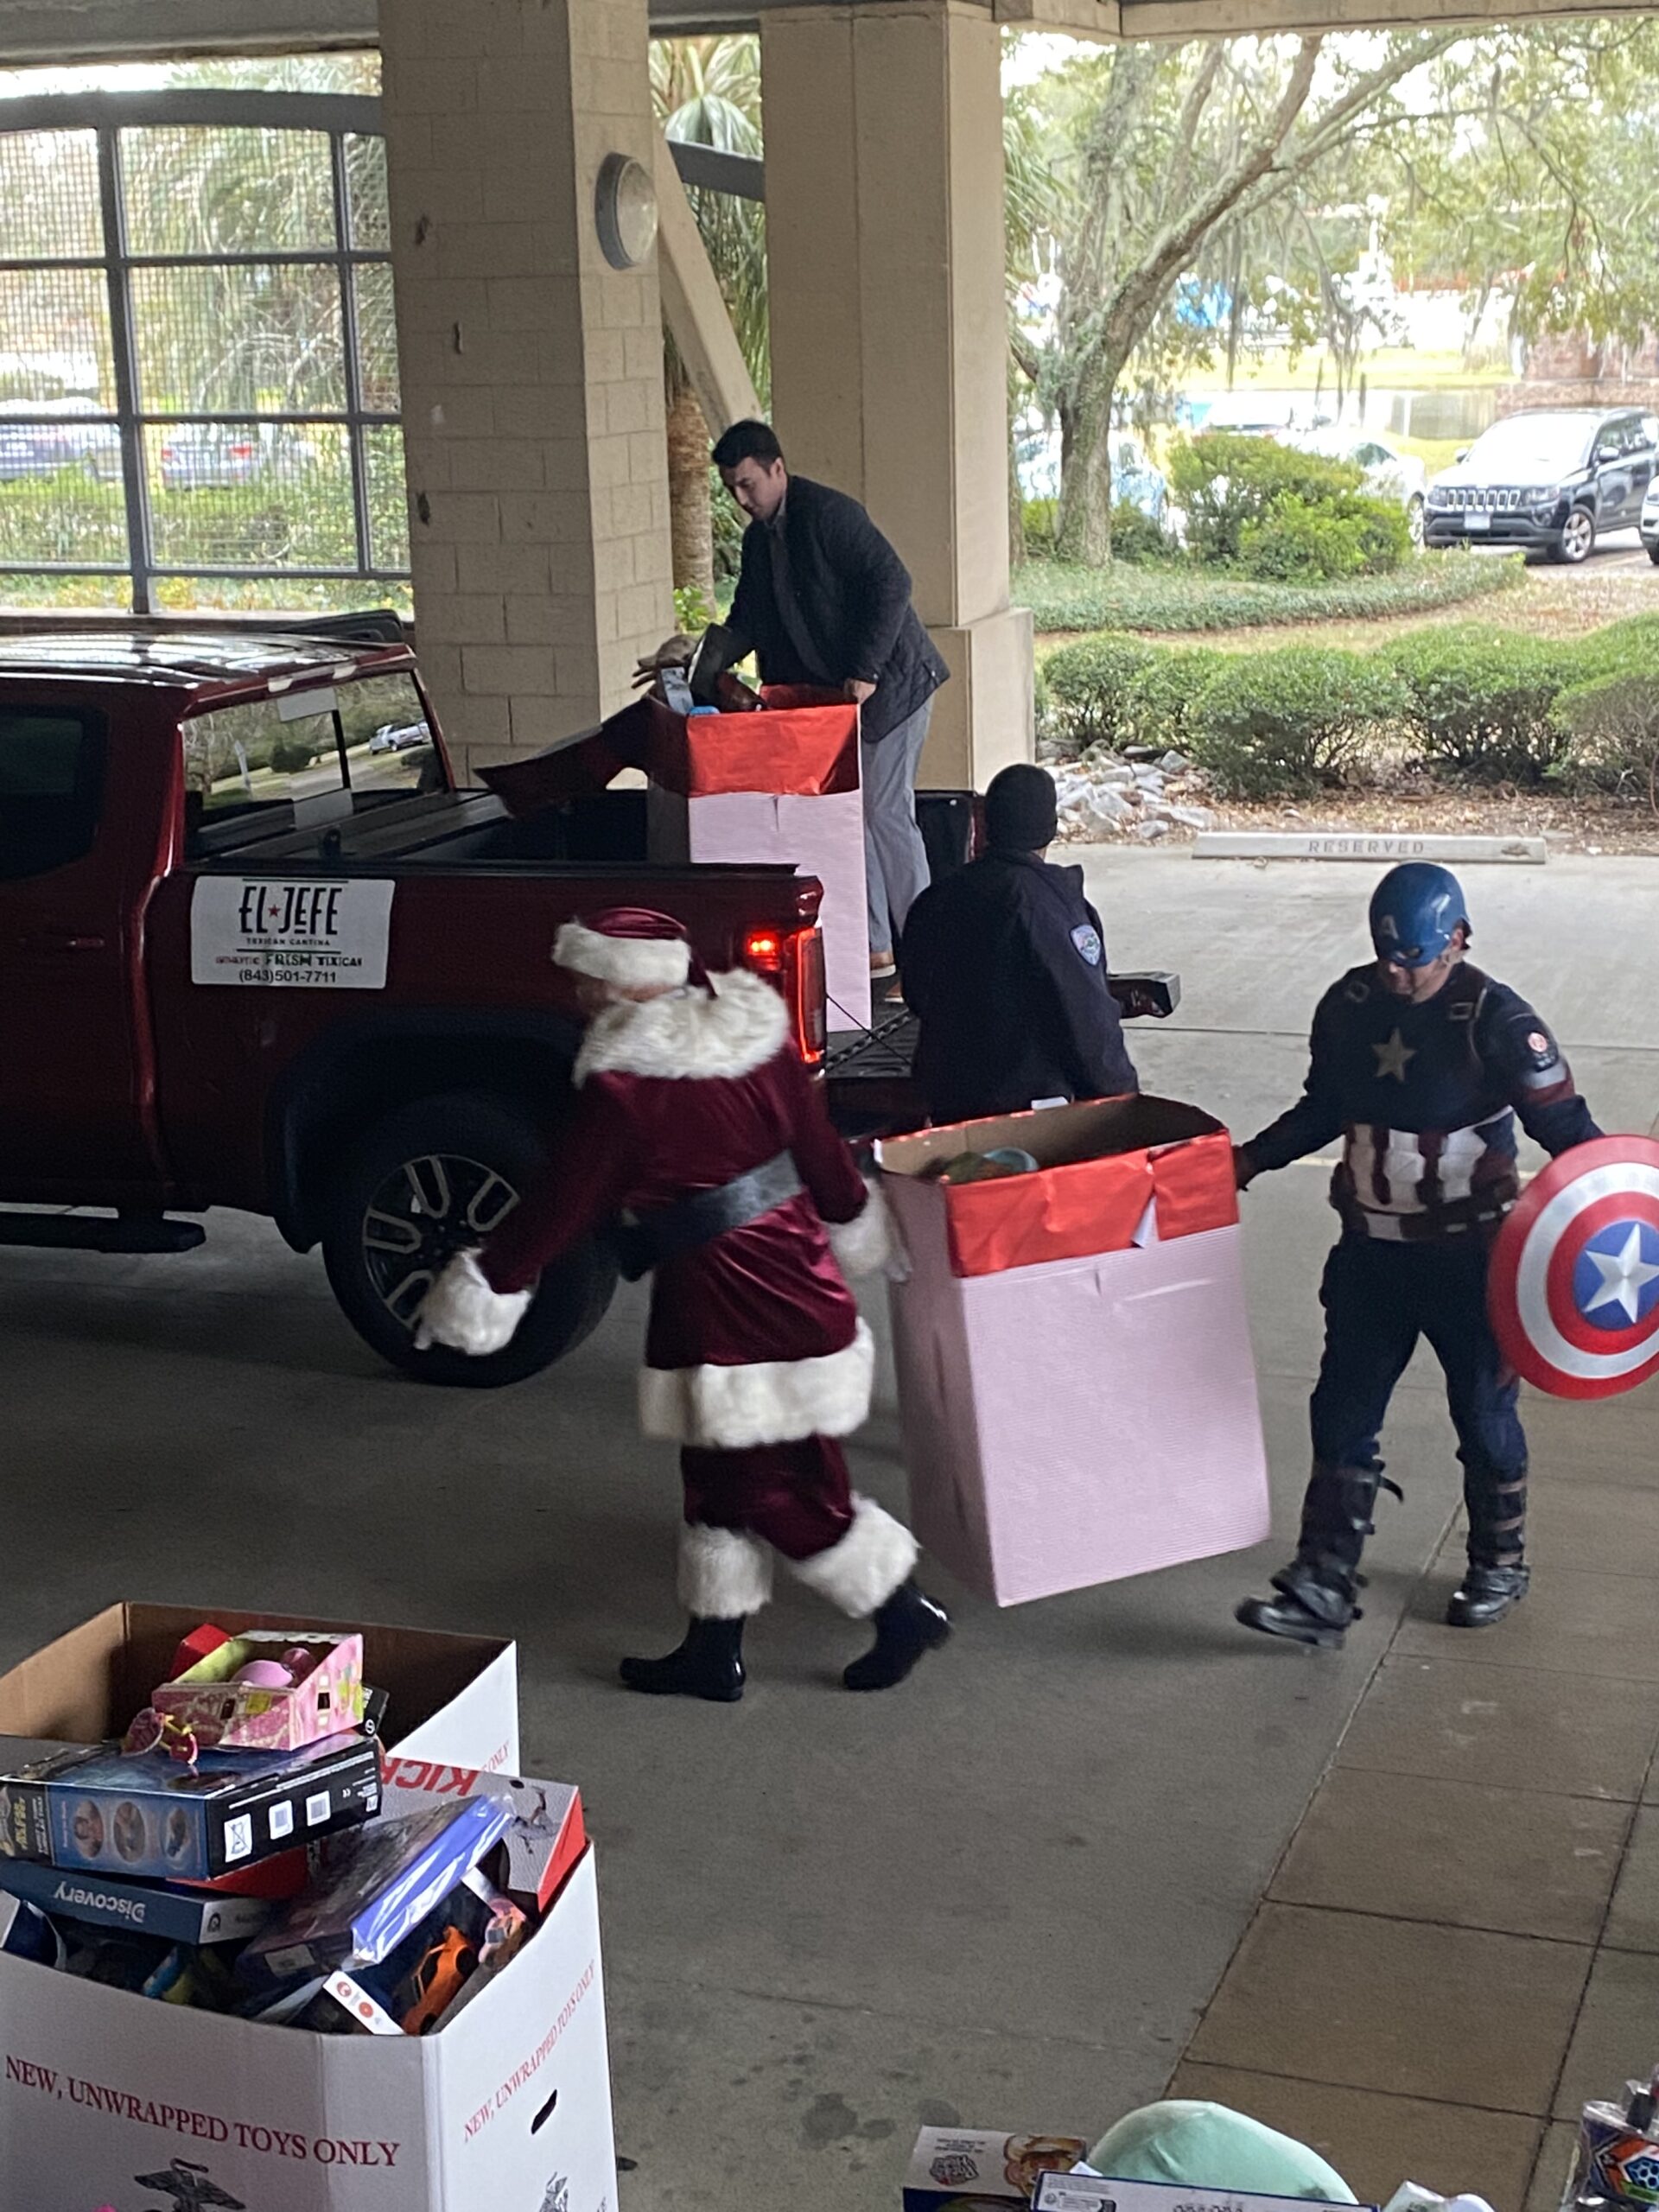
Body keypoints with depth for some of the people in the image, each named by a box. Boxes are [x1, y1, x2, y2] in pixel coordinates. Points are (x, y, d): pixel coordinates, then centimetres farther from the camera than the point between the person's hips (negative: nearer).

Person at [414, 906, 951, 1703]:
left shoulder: (622, 1090, -17)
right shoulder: (758, 1043, 2)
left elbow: (560, 1205, -11)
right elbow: (824, 1155, 10)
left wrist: (485, 1285, 0)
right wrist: (852, 1224, 28)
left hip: (726, 1322, -8)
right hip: (802, 1298, 8)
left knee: (786, 1494, 5)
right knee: (719, 1480, 17)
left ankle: (903, 1613, 14)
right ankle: (711, 1652, 26)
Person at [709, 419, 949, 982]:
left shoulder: (829, 513, -16)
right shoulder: (758, 539, 11)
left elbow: (892, 583, -22)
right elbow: (748, 623, 14)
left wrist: (865, 672, -25)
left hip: (887, 683, -9)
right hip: (829, 693, 9)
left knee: (884, 810, -7)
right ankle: (875, 947, 13)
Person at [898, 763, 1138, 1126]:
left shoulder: (933, 902, 4)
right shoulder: (1047, 900, -16)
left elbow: (918, 1000, 15)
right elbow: (1088, 1017, -15)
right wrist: (1120, 1091, -4)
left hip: (950, 1102, 7)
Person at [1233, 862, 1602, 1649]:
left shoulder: (1496, 1021, -17)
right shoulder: (1349, 1006, -1)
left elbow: (1566, 1127, -17)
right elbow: (1324, 1110, 14)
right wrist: (1248, 1160, 8)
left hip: (1468, 1258, -5)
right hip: (1371, 1255, 5)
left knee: (1484, 1414, 11)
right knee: (1342, 1415, 4)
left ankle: (1500, 1565, 33)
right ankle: (1323, 1588, 10)